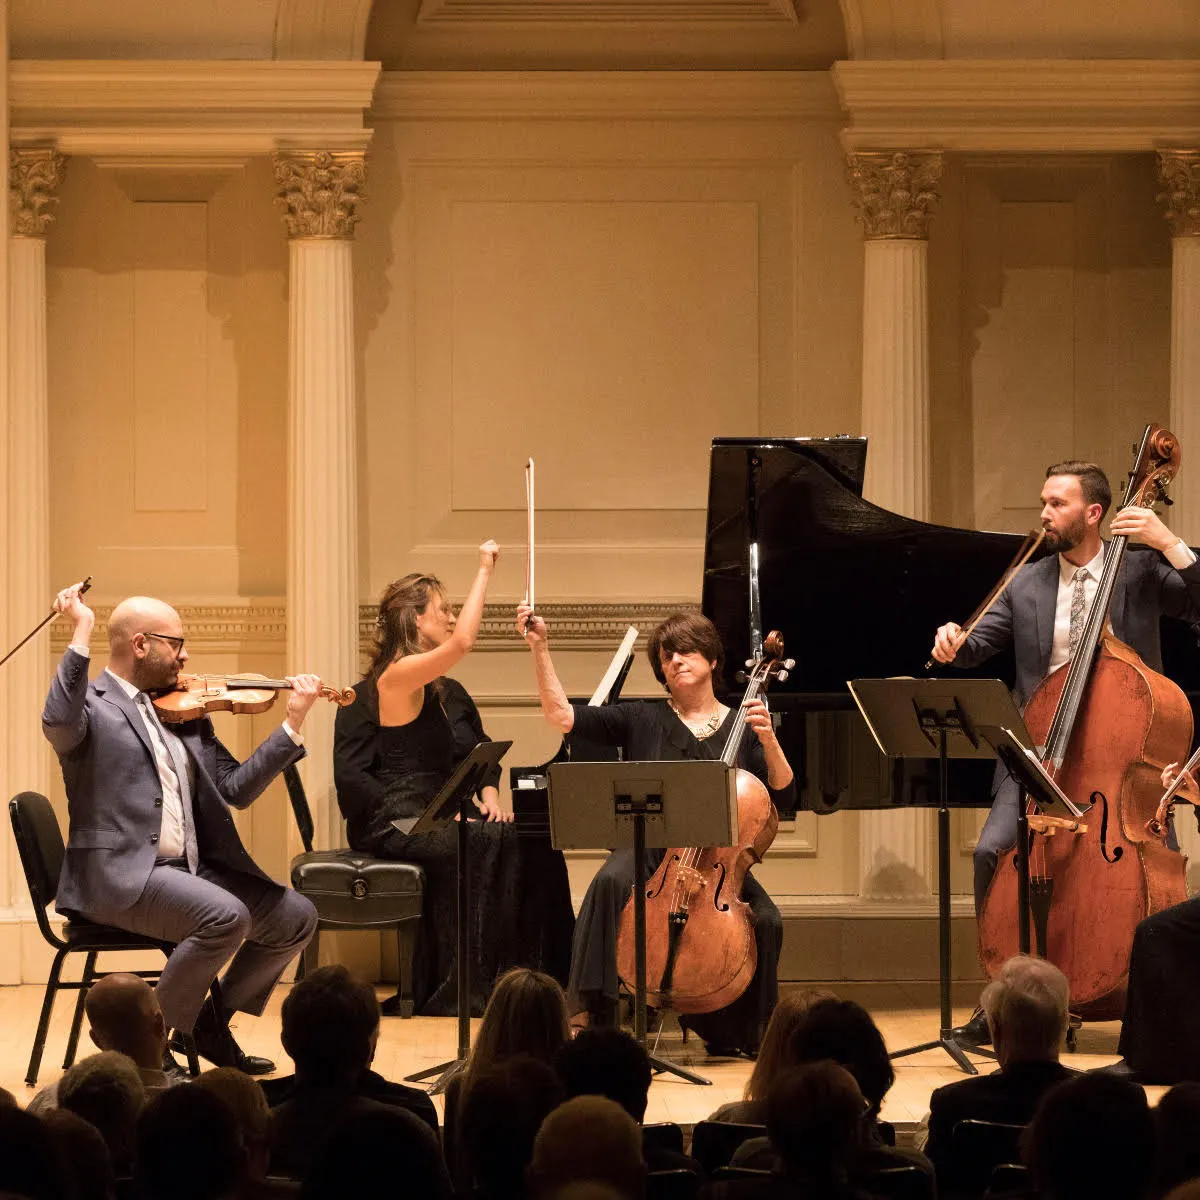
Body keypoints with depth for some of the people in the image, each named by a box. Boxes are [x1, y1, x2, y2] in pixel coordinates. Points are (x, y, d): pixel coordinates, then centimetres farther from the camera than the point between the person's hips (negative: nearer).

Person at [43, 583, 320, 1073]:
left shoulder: (184, 715, 18)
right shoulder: (94, 706, -3)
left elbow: (236, 789, 14)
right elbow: (58, 724, -29)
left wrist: (292, 725, 7)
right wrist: (82, 633, -27)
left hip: (191, 869, 8)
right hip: (119, 876, -8)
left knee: (295, 917, -3)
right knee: (226, 915, -30)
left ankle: (213, 1024, 14)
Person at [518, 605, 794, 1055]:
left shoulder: (743, 726, 10)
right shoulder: (642, 719, 9)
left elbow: (784, 798, 0)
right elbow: (562, 715, -2)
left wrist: (769, 740, -15)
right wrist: (540, 648, -10)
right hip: (648, 851, -1)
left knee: (765, 919, -26)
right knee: (611, 882, -36)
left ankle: (740, 1031, -2)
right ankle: (587, 1011, -36)